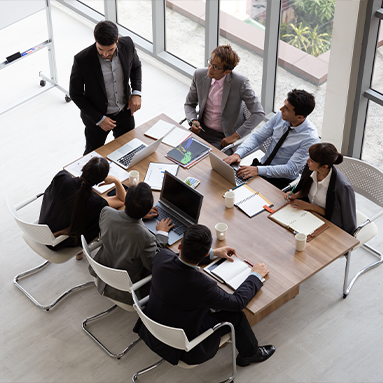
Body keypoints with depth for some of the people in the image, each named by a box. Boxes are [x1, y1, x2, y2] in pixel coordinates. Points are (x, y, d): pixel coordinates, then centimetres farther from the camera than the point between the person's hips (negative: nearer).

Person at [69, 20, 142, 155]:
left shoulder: (127, 44, -18)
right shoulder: (82, 60, -29)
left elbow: (136, 66, 5)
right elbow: (75, 94, -16)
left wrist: (136, 92, -10)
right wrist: (99, 119, -18)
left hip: (125, 112, 3)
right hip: (96, 116, -3)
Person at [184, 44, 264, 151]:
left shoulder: (240, 82, -18)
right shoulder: (199, 75, -4)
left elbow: (258, 113, -17)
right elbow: (189, 104, 11)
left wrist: (235, 136, -20)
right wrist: (193, 121, -11)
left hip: (224, 138, -5)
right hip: (202, 129, 5)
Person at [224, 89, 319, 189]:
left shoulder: (310, 138, -22)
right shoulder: (280, 116, -7)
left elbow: (291, 170, -24)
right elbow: (257, 137, -1)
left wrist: (258, 170, -31)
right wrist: (238, 154, -19)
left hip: (280, 180, -6)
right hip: (261, 164, 6)